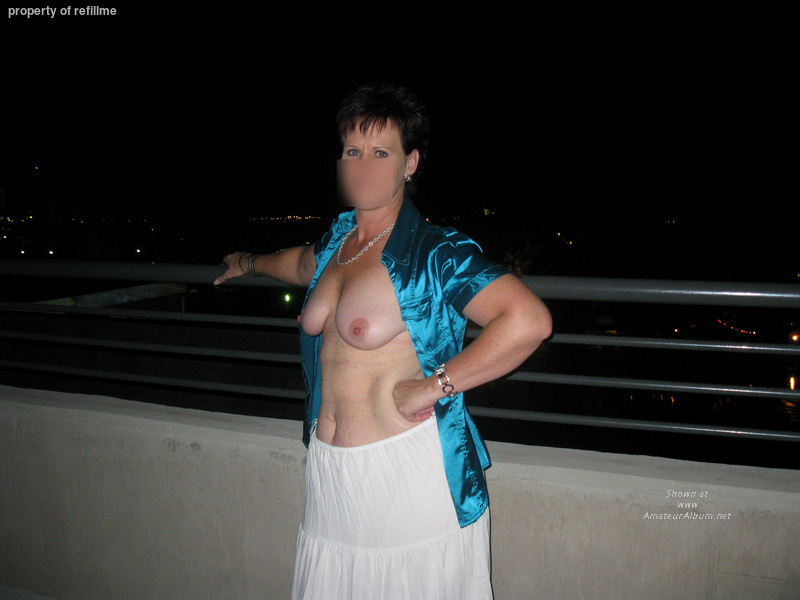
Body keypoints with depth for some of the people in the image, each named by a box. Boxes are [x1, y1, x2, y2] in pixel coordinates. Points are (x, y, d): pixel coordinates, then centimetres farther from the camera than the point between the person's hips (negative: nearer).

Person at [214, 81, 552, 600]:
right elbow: (305, 265, 33)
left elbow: (530, 320, -27)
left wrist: (432, 385, -21)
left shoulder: (435, 252, -15)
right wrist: (251, 262, 53)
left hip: (411, 470, -7)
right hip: (329, 468, 7)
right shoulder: (338, 240, 8)